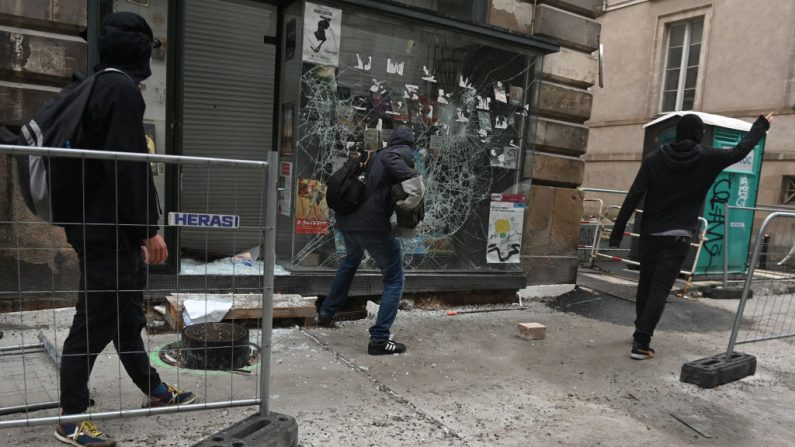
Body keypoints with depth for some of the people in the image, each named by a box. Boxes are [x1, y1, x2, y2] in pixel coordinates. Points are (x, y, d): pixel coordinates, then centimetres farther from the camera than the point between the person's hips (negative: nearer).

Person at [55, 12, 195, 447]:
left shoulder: (98, 86, 16)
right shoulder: (123, 89, -14)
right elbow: (129, 167, -22)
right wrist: (149, 228, -17)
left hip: (102, 225, 10)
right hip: (110, 230, -10)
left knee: (126, 314, 17)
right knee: (94, 323, -1)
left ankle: (155, 389, 32)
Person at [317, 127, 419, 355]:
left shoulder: (378, 155, 23)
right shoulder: (403, 152, 2)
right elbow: (390, 159, -21)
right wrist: (412, 178, -30)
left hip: (347, 219, 8)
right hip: (372, 224, -8)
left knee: (350, 262, 35)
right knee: (394, 280, 4)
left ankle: (326, 313, 46)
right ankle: (380, 338, -1)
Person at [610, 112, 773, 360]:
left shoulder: (654, 158, -1)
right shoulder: (708, 158, -2)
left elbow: (633, 197, -6)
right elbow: (740, 150, 16)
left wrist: (617, 231, -3)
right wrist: (761, 125, 34)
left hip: (650, 235, 2)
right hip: (678, 238, -2)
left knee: (645, 285, 17)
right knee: (659, 290, -3)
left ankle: (640, 331, 31)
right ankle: (641, 343, -9)